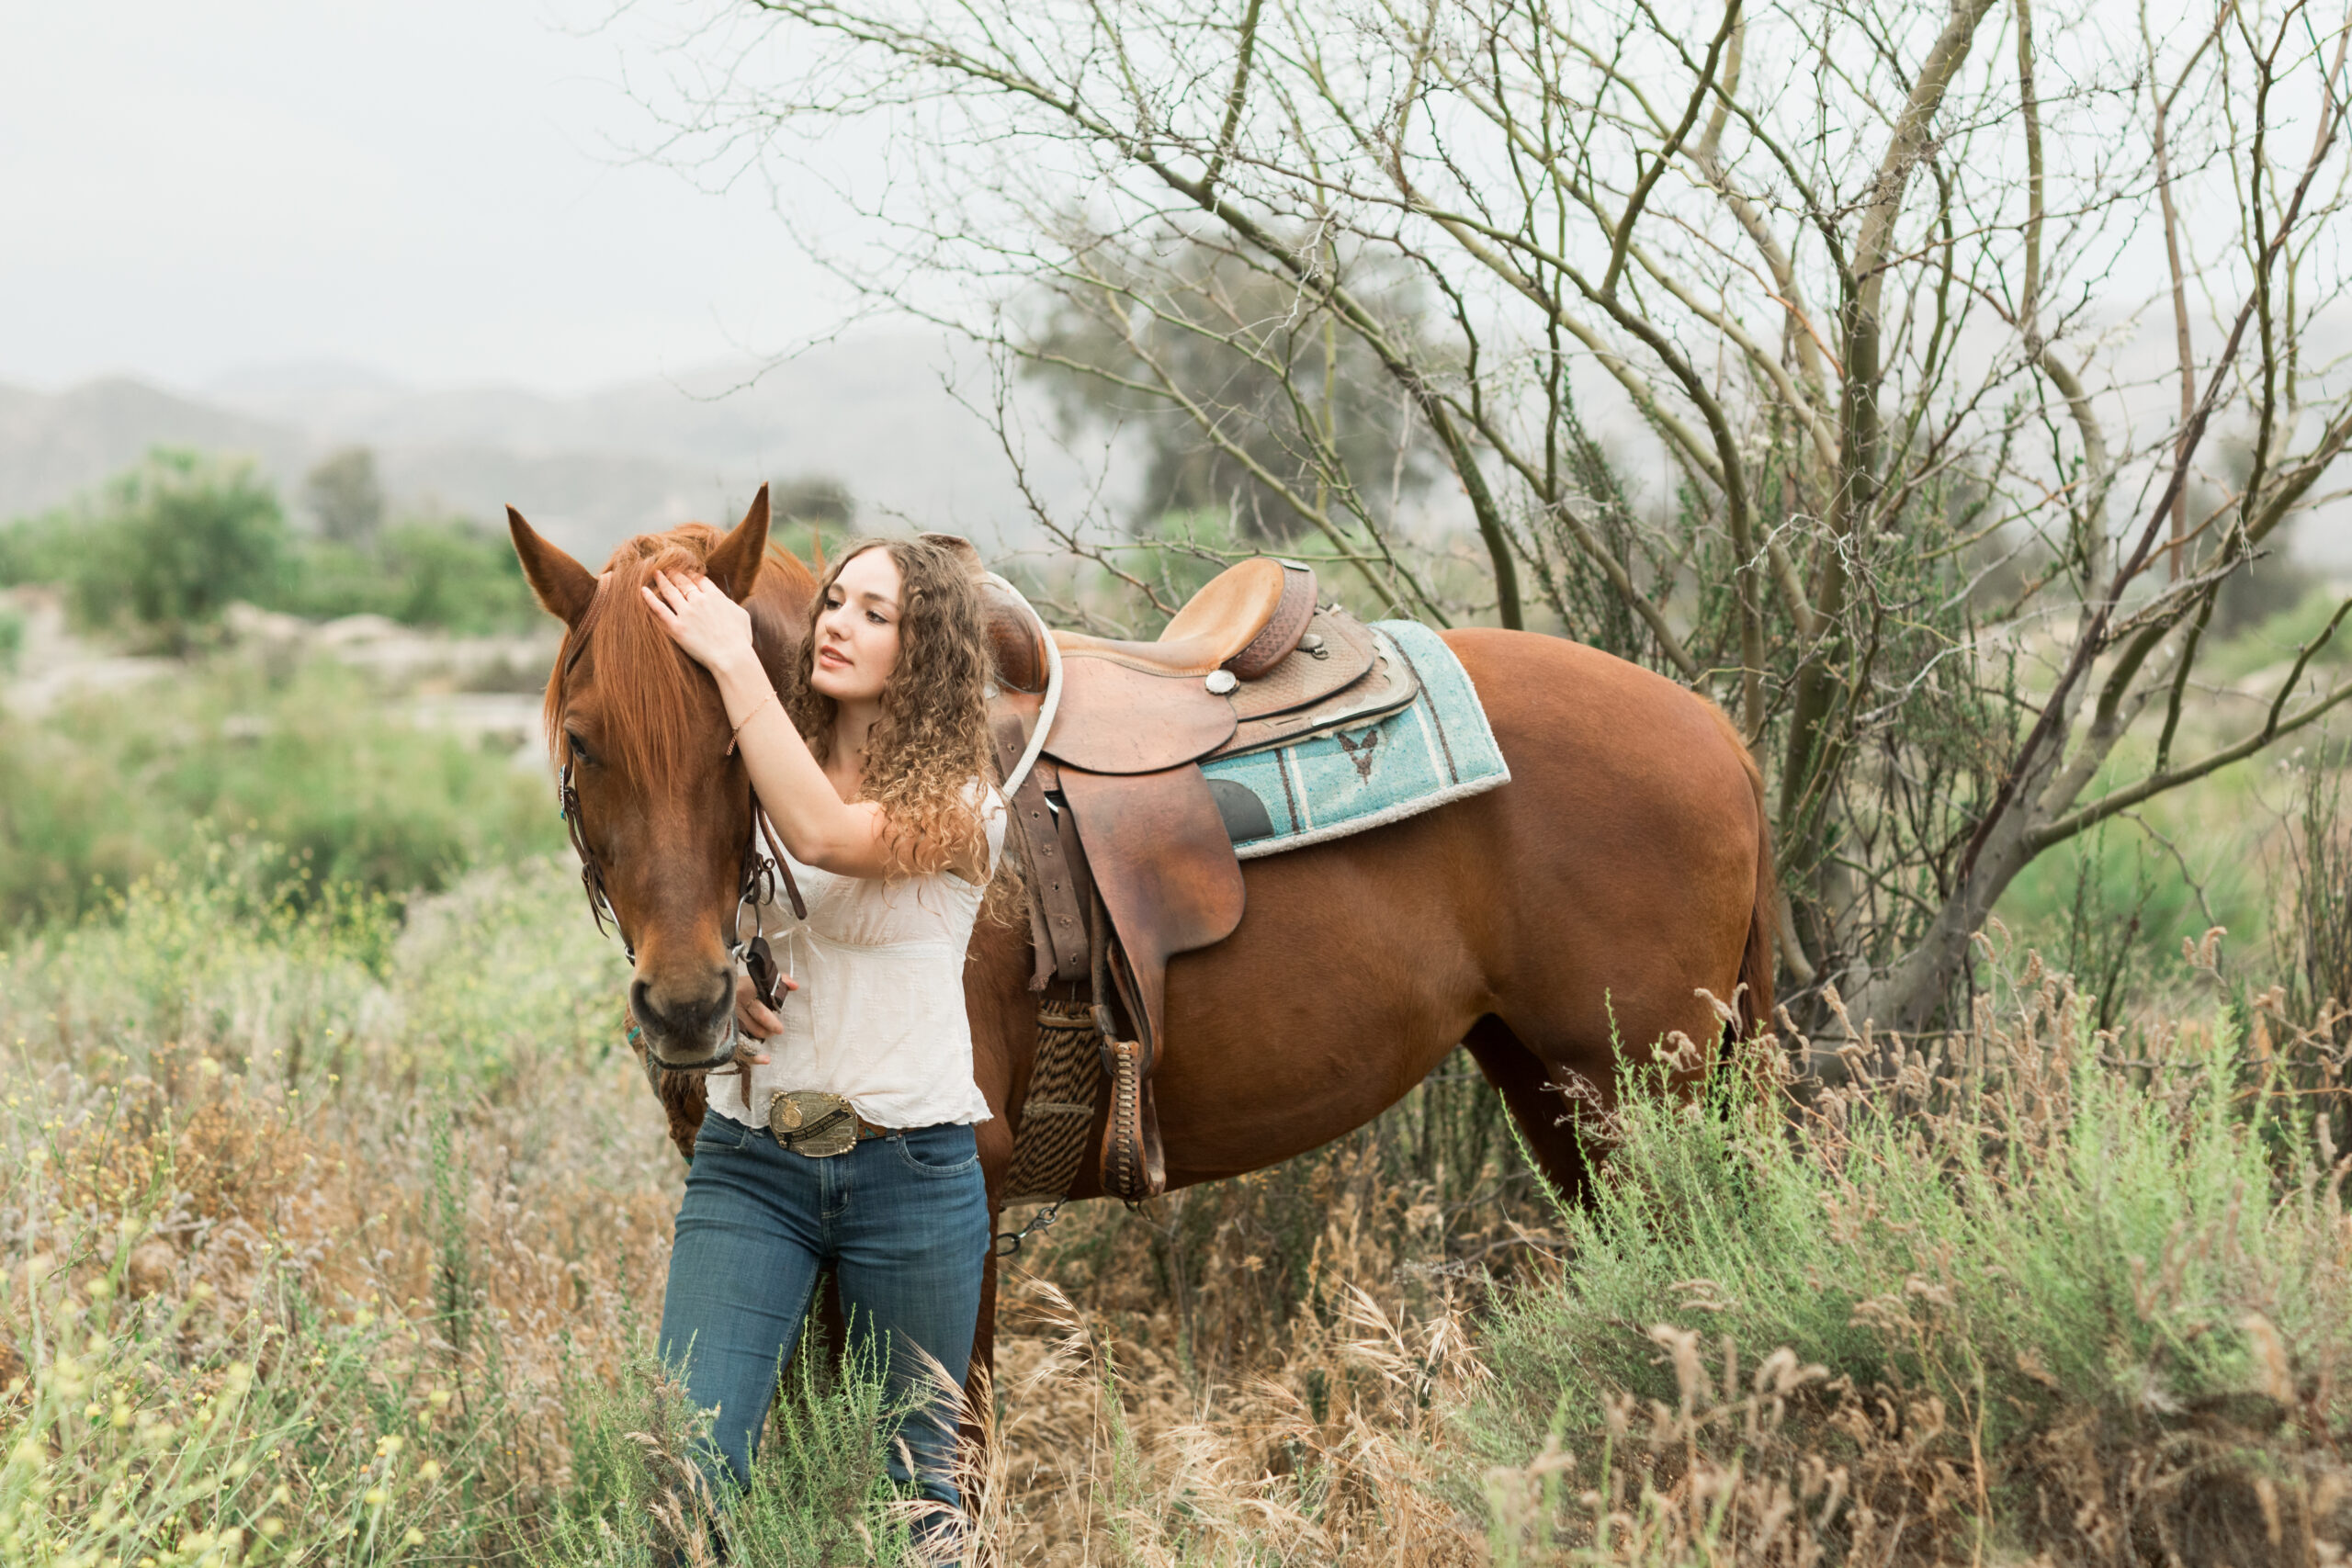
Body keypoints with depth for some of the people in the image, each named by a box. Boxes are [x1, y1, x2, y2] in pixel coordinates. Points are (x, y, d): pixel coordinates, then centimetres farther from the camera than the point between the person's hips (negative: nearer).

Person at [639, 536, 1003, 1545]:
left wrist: (733, 661, -21)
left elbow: (823, 833, -25)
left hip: (911, 1163, -3)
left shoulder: (959, 805, -5)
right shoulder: (752, 784, 9)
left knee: (915, 1470, 9)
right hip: (748, 1154, 3)